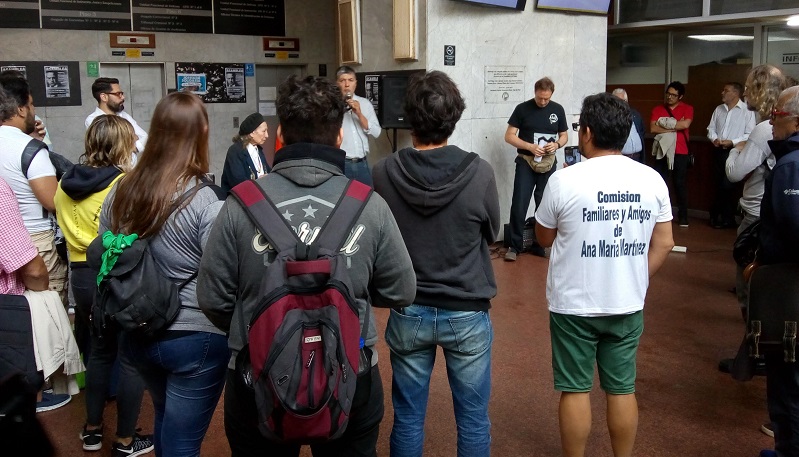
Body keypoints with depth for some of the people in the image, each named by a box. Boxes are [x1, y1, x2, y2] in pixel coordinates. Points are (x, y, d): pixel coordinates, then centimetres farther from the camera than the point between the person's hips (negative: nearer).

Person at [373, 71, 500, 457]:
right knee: (473, 420, 15)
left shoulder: (384, 174, -13)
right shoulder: (480, 173, -16)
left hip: (408, 313, 1)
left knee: (407, 418, 16)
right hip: (467, 313, -1)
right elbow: (492, 235, 1)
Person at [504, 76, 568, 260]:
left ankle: (539, 244, 19)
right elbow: (509, 136, -4)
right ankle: (514, 246, 5)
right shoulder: (522, 109, -3)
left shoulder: (558, 110, 4)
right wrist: (530, 147, -18)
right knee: (519, 205, -6)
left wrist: (557, 144, -10)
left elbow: (564, 136, 13)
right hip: (526, 162, -2)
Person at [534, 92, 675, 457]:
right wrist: (635, 285, 11)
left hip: (574, 305, -3)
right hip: (628, 306, 3)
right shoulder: (652, 179, -3)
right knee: (622, 389, 15)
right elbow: (664, 244, 2)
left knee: (575, 390, 10)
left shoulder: (564, 180, -15)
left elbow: (544, 239, -1)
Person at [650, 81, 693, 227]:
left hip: (680, 152, -2)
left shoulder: (687, 108, 2)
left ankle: (683, 216, 10)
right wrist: (675, 127, -10)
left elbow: (685, 124, -16)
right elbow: (653, 128, -7)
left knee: (680, 184, 3)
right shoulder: (657, 109, 6)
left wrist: (665, 124, -9)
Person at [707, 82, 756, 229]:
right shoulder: (719, 109, 13)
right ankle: (726, 217, 19)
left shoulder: (747, 110, -8)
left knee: (726, 186, -7)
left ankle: (720, 216, 7)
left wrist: (732, 142, -18)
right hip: (719, 151, 6)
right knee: (720, 185, 9)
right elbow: (711, 128, 14)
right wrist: (714, 139, -5)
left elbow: (750, 134, -11)